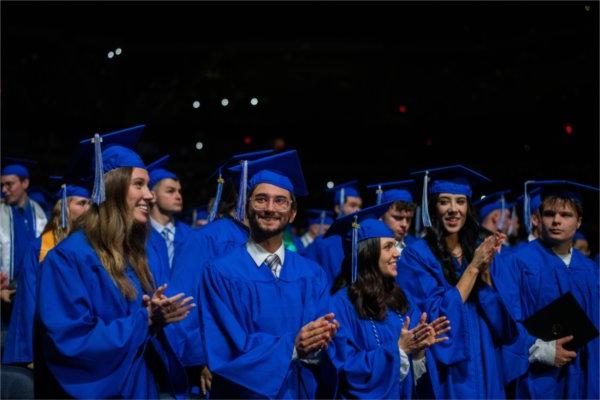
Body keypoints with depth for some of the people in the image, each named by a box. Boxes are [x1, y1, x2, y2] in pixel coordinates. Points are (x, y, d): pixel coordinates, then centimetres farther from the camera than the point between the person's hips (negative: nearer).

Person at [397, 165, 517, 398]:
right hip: (447, 372, -5)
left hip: (485, 366, 5)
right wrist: (473, 267, -18)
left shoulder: (480, 248, 5)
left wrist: (485, 270, -13)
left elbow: (500, 316, 1)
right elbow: (437, 319, -18)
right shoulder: (416, 255, -10)